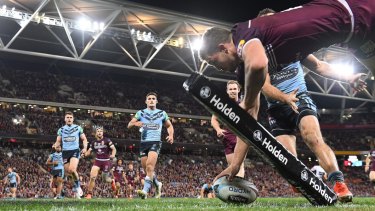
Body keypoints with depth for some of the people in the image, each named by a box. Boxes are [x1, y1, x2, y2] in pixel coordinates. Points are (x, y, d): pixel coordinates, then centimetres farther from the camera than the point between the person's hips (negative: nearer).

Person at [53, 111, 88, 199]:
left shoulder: (78, 128, 6)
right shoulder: (61, 130, 11)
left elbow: (84, 139, 10)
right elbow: (58, 141, 12)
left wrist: (85, 147, -9)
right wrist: (55, 145, -12)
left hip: (75, 151, -3)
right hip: (65, 152, 3)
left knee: (72, 169, -25)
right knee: (68, 172, 1)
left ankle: (77, 186, -4)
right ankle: (75, 188, 20)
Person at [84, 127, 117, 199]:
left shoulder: (107, 140, -6)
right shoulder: (94, 142, 7)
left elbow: (113, 148, -11)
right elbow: (89, 151, 12)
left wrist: (113, 155, -31)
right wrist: (84, 154, -10)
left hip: (106, 161, -2)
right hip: (97, 161, 3)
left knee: (105, 179, 6)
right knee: (92, 177, -15)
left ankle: (112, 181, 44)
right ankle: (89, 193, -6)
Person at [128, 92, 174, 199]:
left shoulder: (162, 113, 11)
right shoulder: (141, 113, 11)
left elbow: (169, 126, 22)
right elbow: (129, 125, 7)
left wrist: (171, 135, 2)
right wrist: (135, 123, -16)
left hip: (155, 142, -3)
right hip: (144, 142, 3)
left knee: (149, 165, -22)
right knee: (146, 168, 5)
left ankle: (145, 190, -29)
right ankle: (157, 184, 32)